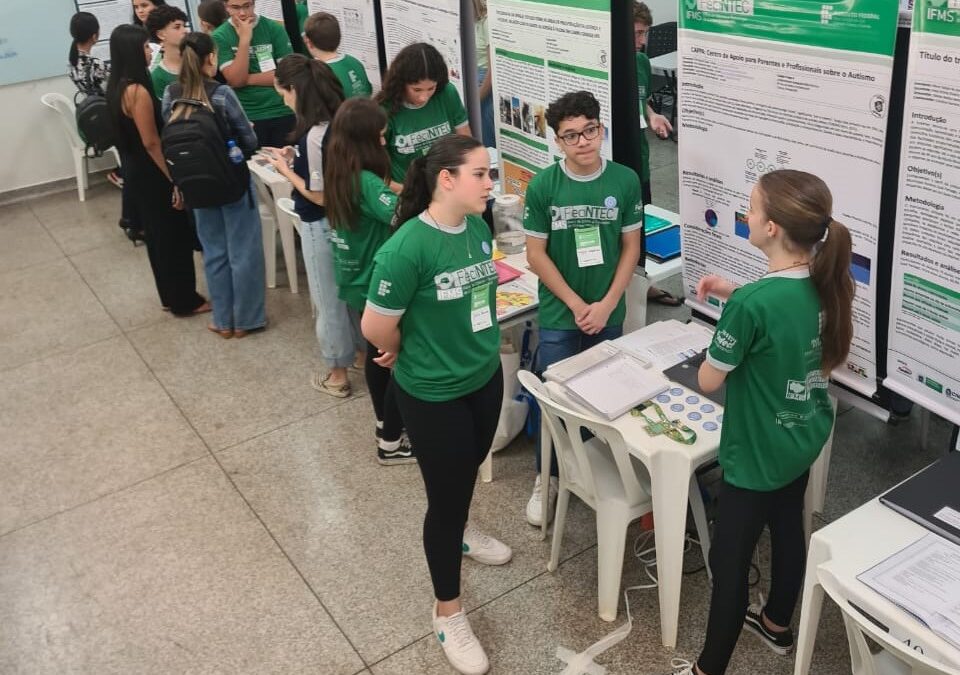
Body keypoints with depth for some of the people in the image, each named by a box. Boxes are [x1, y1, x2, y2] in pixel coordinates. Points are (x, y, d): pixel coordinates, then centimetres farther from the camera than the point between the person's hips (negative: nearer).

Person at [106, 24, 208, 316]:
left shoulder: (117, 86, 6)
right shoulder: (137, 91, -24)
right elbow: (151, 142, -23)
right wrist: (175, 180, -18)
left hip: (135, 170, 10)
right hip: (150, 173, -10)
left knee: (157, 234, 19)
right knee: (175, 235, 4)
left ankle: (171, 296, 32)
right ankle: (185, 301, 15)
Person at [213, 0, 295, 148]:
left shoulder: (274, 29, -1)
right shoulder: (220, 37, -2)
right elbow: (235, 80, -12)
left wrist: (247, 79, -9)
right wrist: (244, 39, -17)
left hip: (283, 113, 0)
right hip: (247, 117, 0)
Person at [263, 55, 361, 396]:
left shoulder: (315, 135, -27)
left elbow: (319, 195, -22)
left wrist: (285, 169, -10)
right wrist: (296, 158, 5)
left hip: (321, 225, -8)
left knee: (329, 300, 9)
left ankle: (337, 374, 24)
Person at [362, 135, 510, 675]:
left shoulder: (479, 227, -7)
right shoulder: (408, 248, -29)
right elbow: (376, 328, -21)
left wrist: (472, 346, 10)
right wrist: (415, 352, -2)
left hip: (486, 377, 7)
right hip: (433, 395, -7)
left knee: (470, 468, 29)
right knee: (445, 494, 7)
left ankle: (461, 532, 61)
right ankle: (448, 614, 27)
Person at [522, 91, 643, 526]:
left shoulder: (625, 181, -7)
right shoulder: (543, 186, -10)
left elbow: (631, 247, -2)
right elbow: (536, 254, -7)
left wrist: (606, 305, -10)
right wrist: (577, 305, -11)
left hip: (608, 313, 1)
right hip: (559, 315, -1)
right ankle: (547, 478, 23)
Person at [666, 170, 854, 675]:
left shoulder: (751, 303, -32)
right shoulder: (828, 284, -7)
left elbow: (708, 381, -19)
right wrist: (735, 295, 3)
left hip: (758, 453, -8)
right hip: (804, 438, 8)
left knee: (729, 560, 7)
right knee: (788, 531, 27)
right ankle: (777, 625, 50)